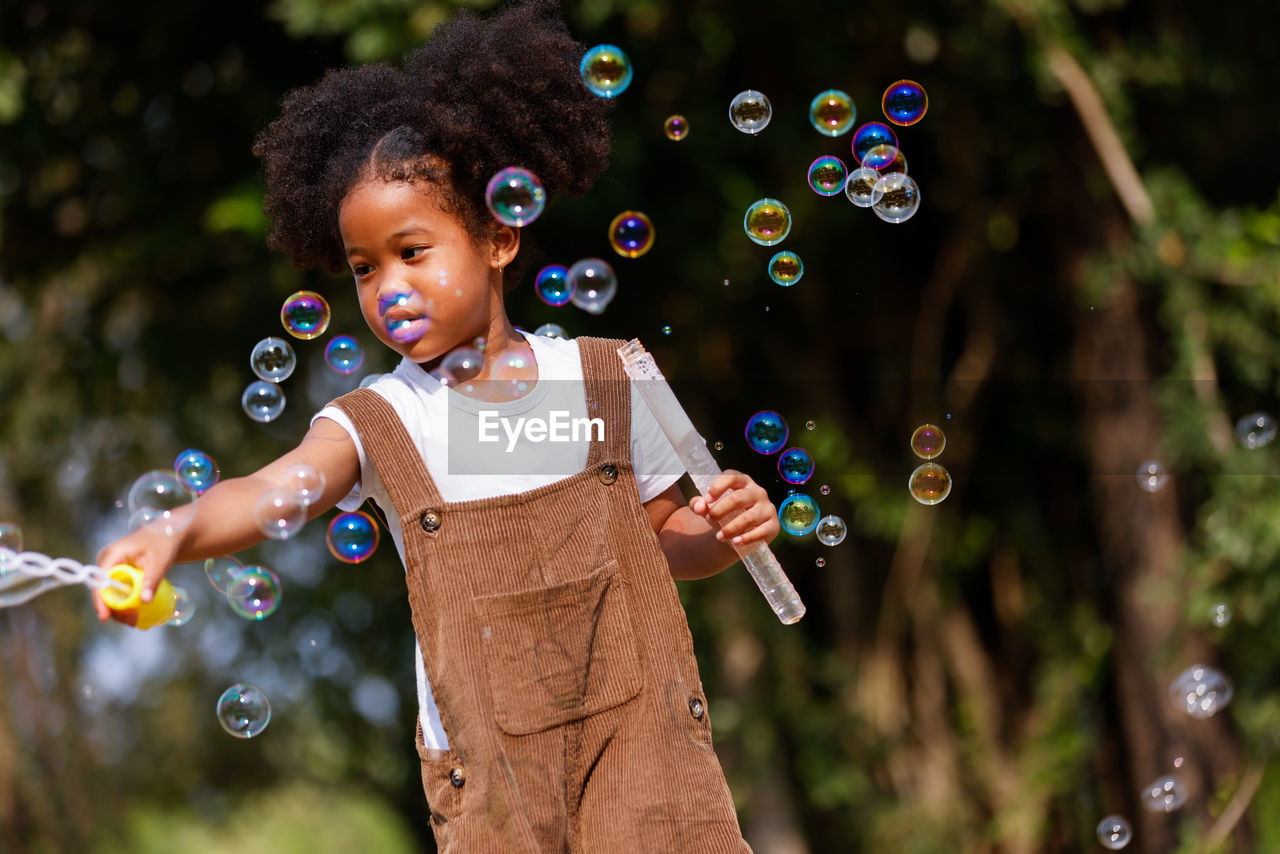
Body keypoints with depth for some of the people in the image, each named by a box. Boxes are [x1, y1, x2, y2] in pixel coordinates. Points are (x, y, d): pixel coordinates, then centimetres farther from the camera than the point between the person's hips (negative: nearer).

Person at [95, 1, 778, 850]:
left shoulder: (602, 377, 1)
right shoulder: (377, 422, -3)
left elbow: (664, 538, 12)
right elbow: (267, 492, -23)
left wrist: (727, 530, -10)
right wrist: (172, 536, -42)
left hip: (637, 735, 0)